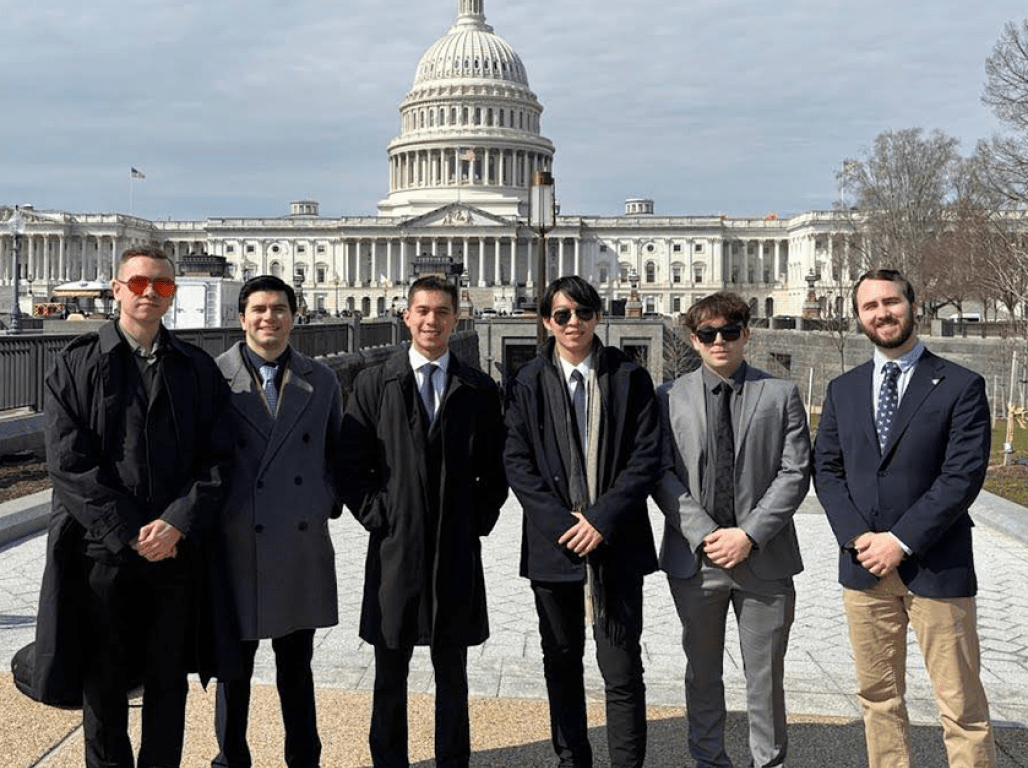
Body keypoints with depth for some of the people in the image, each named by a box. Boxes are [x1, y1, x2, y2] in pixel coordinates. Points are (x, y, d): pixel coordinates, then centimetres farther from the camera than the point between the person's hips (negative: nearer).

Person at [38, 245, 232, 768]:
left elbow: (216, 460, 1)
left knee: (168, 681, 13)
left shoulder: (198, 369, 6)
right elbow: (68, 465, -7)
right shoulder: (75, 365, 1)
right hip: (101, 550, -1)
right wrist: (129, 533, -13)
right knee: (103, 684, 11)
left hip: (176, 547, 2)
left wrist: (177, 523, -13)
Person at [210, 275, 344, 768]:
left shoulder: (320, 381, 7)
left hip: (302, 544, 2)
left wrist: (329, 502, 4)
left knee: (296, 666, 14)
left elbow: (337, 451, 16)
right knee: (234, 667, 10)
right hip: (237, 544, -2)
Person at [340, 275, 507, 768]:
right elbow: (351, 464, 2)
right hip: (395, 546, 0)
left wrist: (479, 520, 0)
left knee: (452, 672, 11)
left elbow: (495, 469, 9)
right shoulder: (373, 384, 2)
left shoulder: (480, 389, 5)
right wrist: (376, 516, -6)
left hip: (457, 551, 1)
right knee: (390, 673, 10)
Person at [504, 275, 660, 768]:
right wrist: (561, 523, -12)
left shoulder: (630, 379, 1)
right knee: (561, 663, 14)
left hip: (616, 544, -1)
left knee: (622, 668, 0)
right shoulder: (528, 384, 3)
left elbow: (646, 457, -4)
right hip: (552, 543, 2)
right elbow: (517, 463, -2)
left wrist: (602, 519, -13)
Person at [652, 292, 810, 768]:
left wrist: (749, 535, -13)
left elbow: (795, 473, -4)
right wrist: (703, 533, -12)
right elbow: (663, 475, -1)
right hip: (694, 557, 1)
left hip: (763, 557, -1)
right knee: (702, 672, 14)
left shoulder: (781, 395, 3)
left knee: (765, 675, 9)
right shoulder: (670, 397, 4)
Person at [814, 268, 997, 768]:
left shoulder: (960, 386, -3)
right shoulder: (843, 390, 10)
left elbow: (963, 476, -11)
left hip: (937, 568, -4)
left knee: (962, 707, 1)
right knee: (878, 697, 13)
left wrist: (900, 541, -15)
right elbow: (826, 469, 7)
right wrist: (857, 537, -8)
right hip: (864, 566, 4)